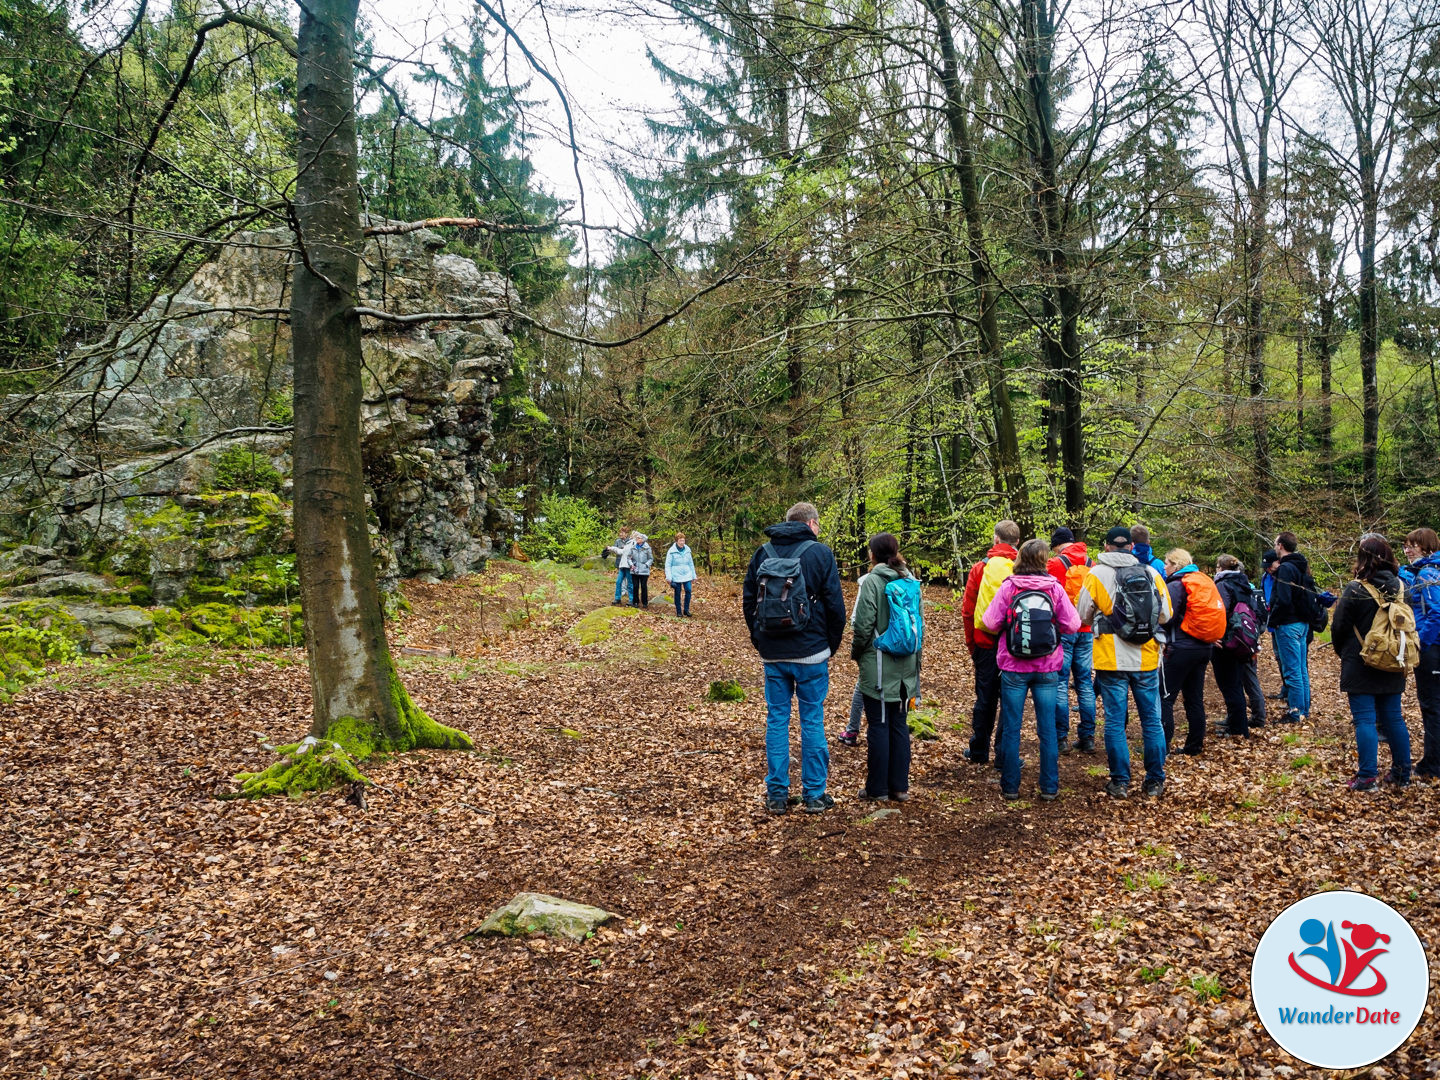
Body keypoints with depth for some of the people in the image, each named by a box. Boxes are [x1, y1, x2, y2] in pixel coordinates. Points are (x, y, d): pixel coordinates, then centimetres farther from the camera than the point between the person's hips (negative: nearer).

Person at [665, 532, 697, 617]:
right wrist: (668, 577, -12)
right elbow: (668, 565, -5)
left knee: (688, 591, -6)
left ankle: (686, 610, 8)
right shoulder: (671, 551, -6)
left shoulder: (687, 550, 7)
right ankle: (678, 611, 15)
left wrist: (693, 576, 14)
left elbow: (691, 564, 14)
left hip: (687, 575, 3)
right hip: (676, 576, -3)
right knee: (677, 593, 4)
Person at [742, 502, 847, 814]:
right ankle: (814, 795, 11)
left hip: (773, 655, 3)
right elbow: (835, 604, -5)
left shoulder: (763, 552, 5)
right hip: (811, 653, -3)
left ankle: (777, 794, 12)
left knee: (776, 720, 9)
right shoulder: (820, 552, -5)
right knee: (812, 721, 5)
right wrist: (831, 644, 7)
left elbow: (748, 600, 8)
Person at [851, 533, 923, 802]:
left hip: (878, 667, -5)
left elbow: (863, 625, -14)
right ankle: (899, 786, 16)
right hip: (905, 668, 5)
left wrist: (856, 652, 3)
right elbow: (919, 624, 12)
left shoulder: (872, 581, -12)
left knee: (878, 724, 2)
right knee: (899, 724, 12)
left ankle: (877, 787, 9)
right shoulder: (911, 582, 6)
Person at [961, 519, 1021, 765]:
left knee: (985, 698, 11)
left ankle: (979, 752, 20)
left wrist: (971, 644, 10)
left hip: (985, 643, 1)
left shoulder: (980, 568, -3)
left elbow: (967, 611, 0)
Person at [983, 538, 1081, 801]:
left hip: (1014, 668, -1)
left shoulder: (1008, 587, -6)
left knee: (1011, 728, 7)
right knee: (1048, 728, 9)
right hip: (1047, 668, 1)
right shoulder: (1055, 588, -3)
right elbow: (1073, 625, -3)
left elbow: (991, 623, -7)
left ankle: (1010, 786, 12)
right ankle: (1049, 787, 14)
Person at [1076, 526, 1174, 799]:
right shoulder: (1152, 574, 0)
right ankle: (1155, 782, 17)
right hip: (1147, 660, 2)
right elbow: (1166, 615, 7)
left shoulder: (1096, 574, -6)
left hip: (1112, 660, -2)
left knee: (1115, 722, 5)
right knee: (1152, 720, 12)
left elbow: (1082, 616, -1)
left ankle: (1120, 782, 8)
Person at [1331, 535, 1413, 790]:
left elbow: (1339, 628, -8)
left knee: (1364, 719, -2)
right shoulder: (1400, 587, 1)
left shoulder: (1355, 590, -15)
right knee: (1393, 717, 14)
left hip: (1361, 665, -5)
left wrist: (1342, 653, 10)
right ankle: (1402, 773, 21)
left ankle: (1367, 776, -3)